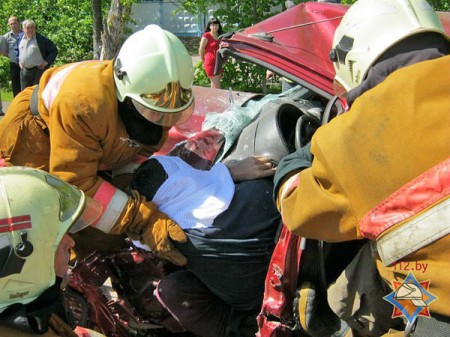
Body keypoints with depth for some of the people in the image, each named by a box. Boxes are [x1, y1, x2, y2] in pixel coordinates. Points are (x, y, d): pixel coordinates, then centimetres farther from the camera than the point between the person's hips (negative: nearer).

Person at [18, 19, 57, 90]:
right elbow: (19, 50, 26)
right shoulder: (21, 37, 10)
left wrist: (46, 62, -9)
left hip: (38, 70, -5)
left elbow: (54, 50, -5)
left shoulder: (42, 39, -7)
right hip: (24, 70, 5)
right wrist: (19, 61, 13)